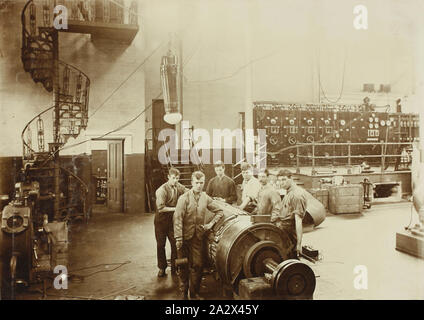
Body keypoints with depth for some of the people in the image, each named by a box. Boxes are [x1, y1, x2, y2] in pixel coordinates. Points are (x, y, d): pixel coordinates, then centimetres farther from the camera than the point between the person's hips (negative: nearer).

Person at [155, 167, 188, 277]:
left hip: (173, 219, 4)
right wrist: (175, 208, -21)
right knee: (160, 244, 6)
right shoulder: (162, 190, -18)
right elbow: (161, 208, -23)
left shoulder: (178, 186, -1)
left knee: (175, 243, 3)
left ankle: (174, 267, 16)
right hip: (161, 220, -4)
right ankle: (162, 268, 20)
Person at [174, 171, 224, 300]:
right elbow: (178, 218, -13)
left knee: (197, 265, 3)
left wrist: (211, 223, 0)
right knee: (184, 265, 8)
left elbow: (219, 211, 14)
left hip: (198, 237, 3)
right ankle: (184, 292, 26)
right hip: (185, 237, -3)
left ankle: (194, 293, 19)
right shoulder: (184, 198, -9)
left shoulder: (206, 198, 3)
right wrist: (178, 238, -17)